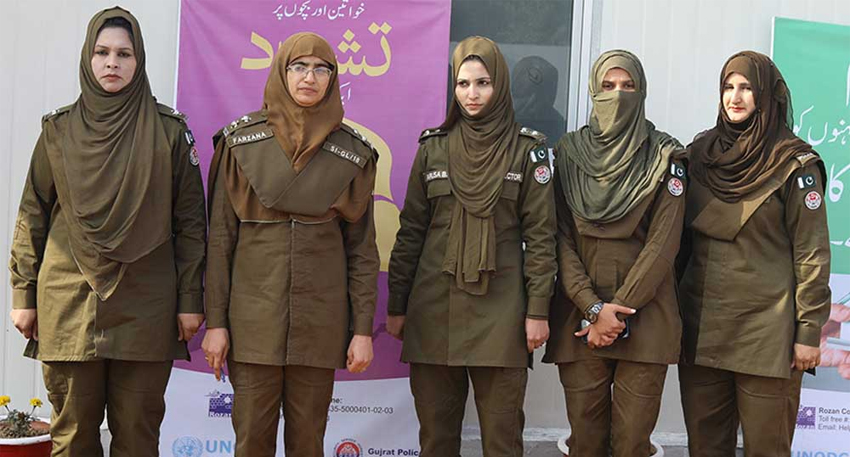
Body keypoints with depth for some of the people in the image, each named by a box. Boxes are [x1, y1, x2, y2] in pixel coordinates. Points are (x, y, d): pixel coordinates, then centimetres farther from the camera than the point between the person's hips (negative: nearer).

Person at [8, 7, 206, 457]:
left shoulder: (169, 130, 2)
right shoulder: (58, 129, 6)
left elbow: (190, 221, 2)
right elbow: (32, 217, 9)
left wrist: (190, 299, -1)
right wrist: (23, 295, 5)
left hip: (145, 307, -1)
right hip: (69, 304, 1)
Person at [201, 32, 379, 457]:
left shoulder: (352, 152, 4)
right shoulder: (241, 141, 1)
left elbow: (362, 248, 5)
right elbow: (220, 236, 1)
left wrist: (363, 328, 0)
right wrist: (215, 321, -3)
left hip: (320, 320, 1)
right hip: (253, 317, -1)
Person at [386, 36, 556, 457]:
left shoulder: (527, 150, 2)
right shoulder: (433, 148, 7)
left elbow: (540, 235, 0)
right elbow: (410, 232, 9)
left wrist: (538, 310, -6)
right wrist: (396, 306, 7)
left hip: (500, 310, -2)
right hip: (434, 307, 2)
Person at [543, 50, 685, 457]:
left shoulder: (665, 156, 2)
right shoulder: (569, 152, 6)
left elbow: (663, 243, -5)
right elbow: (562, 239, 1)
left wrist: (617, 312, -11)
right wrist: (594, 307, -11)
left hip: (644, 315, -1)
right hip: (579, 315, 1)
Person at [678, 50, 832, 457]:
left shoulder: (795, 164, -5)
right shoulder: (700, 153, 9)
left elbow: (812, 252, -6)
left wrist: (809, 331, -9)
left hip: (767, 334, -4)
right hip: (701, 328, 4)